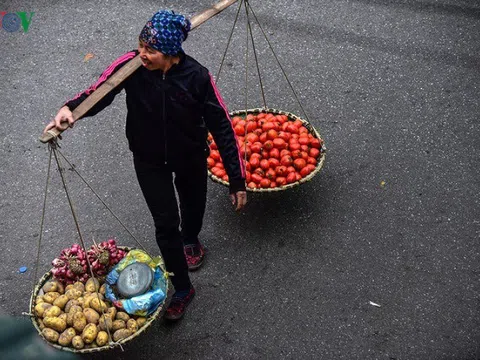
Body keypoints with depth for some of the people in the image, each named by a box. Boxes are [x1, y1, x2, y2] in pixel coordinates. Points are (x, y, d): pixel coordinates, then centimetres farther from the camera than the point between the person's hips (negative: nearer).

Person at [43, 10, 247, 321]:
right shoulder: (131, 65, -26)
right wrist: (70, 109, -41)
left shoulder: (197, 76, -28)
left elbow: (222, 126, -22)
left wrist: (237, 180, -21)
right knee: (166, 223, 3)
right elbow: (99, 92, -17)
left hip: (191, 157, 0)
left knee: (194, 205, 25)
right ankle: (183, 288, 25)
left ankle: (190, 239, 63)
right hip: (149, 160, 0)